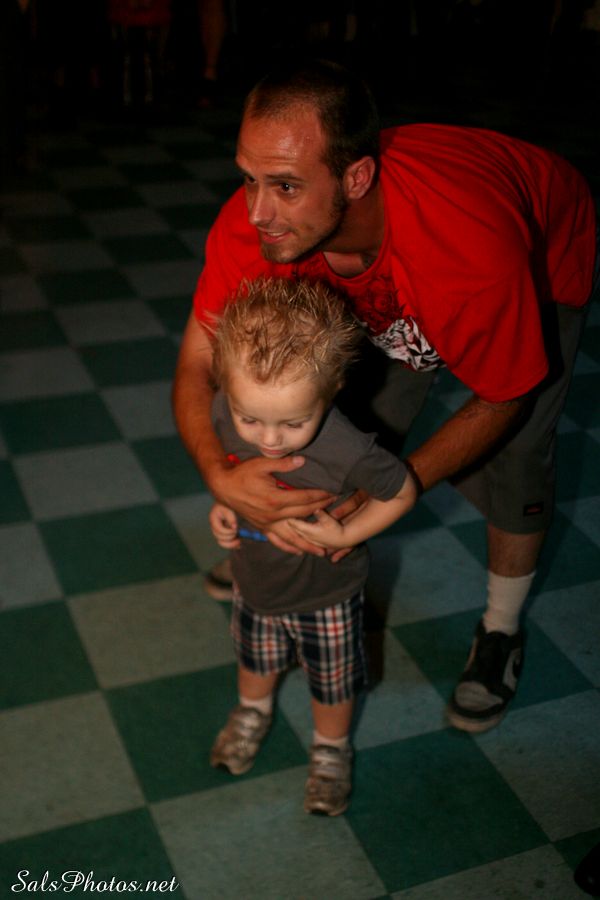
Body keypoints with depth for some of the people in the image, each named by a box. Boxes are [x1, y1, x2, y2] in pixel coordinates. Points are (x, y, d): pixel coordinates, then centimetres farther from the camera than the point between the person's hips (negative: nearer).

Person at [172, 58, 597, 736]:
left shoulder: (475, 248, -47)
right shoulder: (252, 222, -36)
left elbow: (500, 400, -29)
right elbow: (198, 364, -26)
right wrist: (221, 475, -45)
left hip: (543, 260, -3)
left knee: (511, 461, -4)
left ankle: (501, 630, 23)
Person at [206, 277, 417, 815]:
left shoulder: (348, 453, -40)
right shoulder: (226, 411, -27)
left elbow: (403, 492, -20)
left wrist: (344, 536, -26)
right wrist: (222, 505, -16)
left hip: (324, 595, -4)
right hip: (255, 582, 4)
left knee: (331, 684, 23)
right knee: (255, 659, 32)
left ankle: (331, 751, 53)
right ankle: (253, 713, 63)